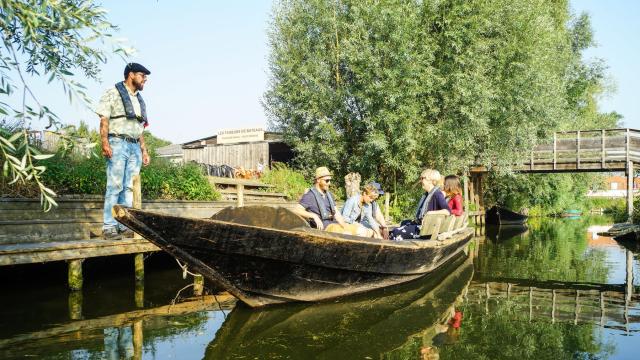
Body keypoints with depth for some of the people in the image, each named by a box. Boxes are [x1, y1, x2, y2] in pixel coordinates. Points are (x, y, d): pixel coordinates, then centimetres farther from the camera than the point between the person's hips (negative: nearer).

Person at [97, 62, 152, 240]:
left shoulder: (140, 99, 22)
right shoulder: (113, 93, 3)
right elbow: (104, 120, -5)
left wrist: (144, 150, 18)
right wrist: (105, 143, -17)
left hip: (135, 147, 7)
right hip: (118, 143, -6)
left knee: (130, 187, 3)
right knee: (115, 186, -10)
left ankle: (124, 226, 7)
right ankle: (109, 227, -8)